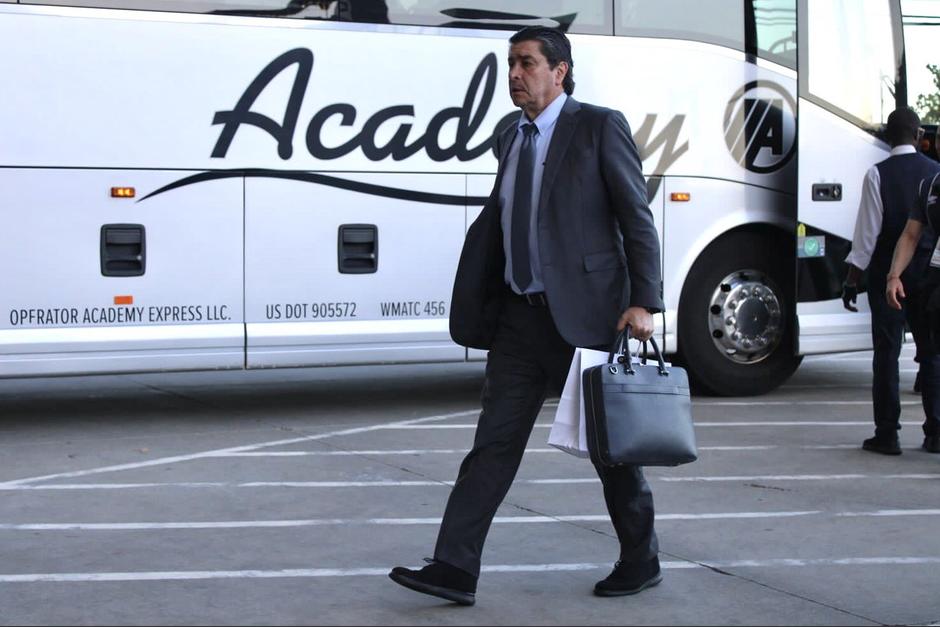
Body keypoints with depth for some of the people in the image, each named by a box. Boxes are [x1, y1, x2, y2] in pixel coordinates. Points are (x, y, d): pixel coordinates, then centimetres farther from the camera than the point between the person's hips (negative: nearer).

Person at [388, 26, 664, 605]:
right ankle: (454, 568, 0)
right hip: (521, 317, 6)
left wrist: (644, 303, -16)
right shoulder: (512, 139, 15)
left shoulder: (599, 127, -5)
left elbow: (638, 219, -8)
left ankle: (641, 561, 23)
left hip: (584, 312, -6)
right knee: (495, 442, 1)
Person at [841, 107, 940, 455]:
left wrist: (852, 279, -3)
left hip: (887, 276, -2)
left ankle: (887, 434, 2)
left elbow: (867, 232, -9)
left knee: (886, 354, 2)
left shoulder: (878, 174, -8)